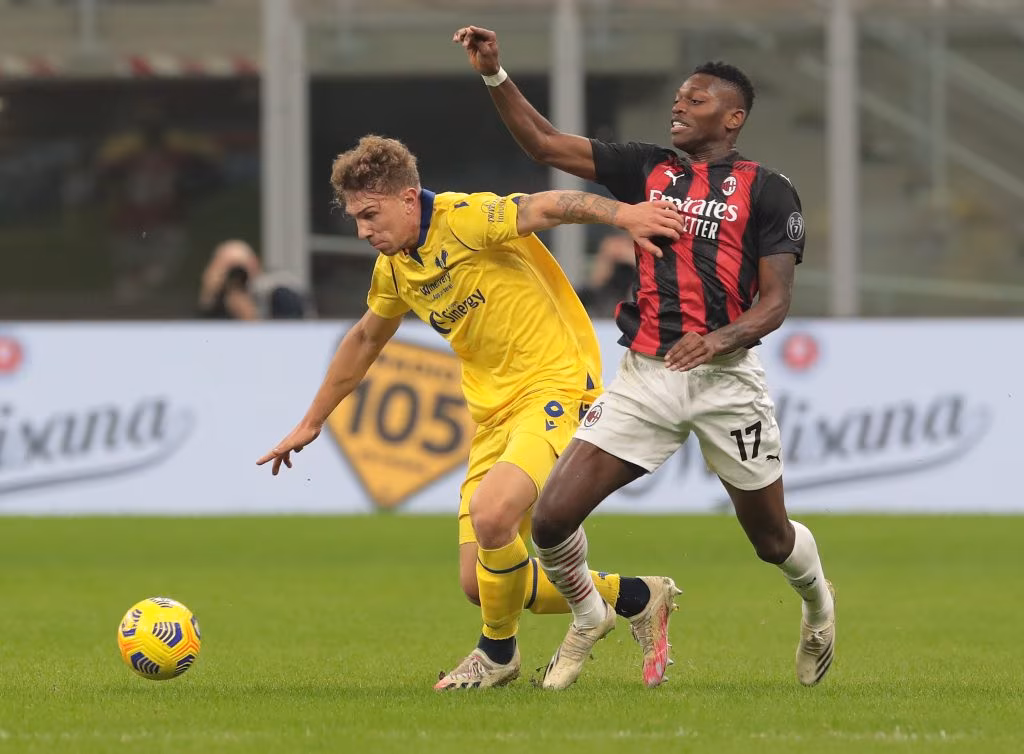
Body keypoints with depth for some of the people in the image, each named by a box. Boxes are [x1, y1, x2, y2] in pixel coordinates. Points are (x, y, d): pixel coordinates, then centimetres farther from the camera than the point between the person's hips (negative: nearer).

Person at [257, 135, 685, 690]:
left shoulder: (467, 218, -13)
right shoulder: (393, 269, 11)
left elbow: (547, 207, -27)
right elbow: (365, 340, 28)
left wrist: (622, 214, -45)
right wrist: (311, 422, 33)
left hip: (557, 386, -9)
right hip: (494, 415, 9)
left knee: (491, 511, -33)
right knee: (479, 584, 0)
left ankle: (498, 652, -6)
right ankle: (634, 597, 19)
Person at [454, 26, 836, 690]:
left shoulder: (767, 191, -1)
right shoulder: (648, 170, 11)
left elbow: (776, 303, -6)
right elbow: (545, 143, 9)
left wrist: (723, 338, -25)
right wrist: (494, 74, -2)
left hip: (725, 379, -3)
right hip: (645, 377, 3)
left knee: (773, 539, 9)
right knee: (552, 518, -8)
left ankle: (818, 601, 45)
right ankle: (588, 619, 21)